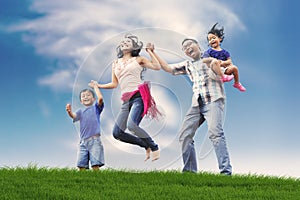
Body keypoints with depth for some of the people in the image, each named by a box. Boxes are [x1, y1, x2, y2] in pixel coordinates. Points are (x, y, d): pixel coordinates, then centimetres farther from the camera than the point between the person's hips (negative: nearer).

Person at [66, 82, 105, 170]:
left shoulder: (95, 108, 11)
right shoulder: (81, 111, 18)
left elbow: (100, 98, -9)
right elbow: (74, 116, -3)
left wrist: (95, 86, 5)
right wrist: (69, 111, -27)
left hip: (94, 139, -4)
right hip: (83, 141, 4)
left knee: (95, 165, -12)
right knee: (81, 165, -4)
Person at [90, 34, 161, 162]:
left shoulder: (138, 59, 10)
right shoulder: (116, 63, 21)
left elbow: (157, 66, 0)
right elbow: (114, 84, 23)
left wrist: (149, 51, 5)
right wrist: (99, 86, 17)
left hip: (138, 96, -6)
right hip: (126, 100, 6)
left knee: (131, 125, -30)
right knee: (117, 133, -6)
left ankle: (154, 147, -9)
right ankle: (146, 146, 9)